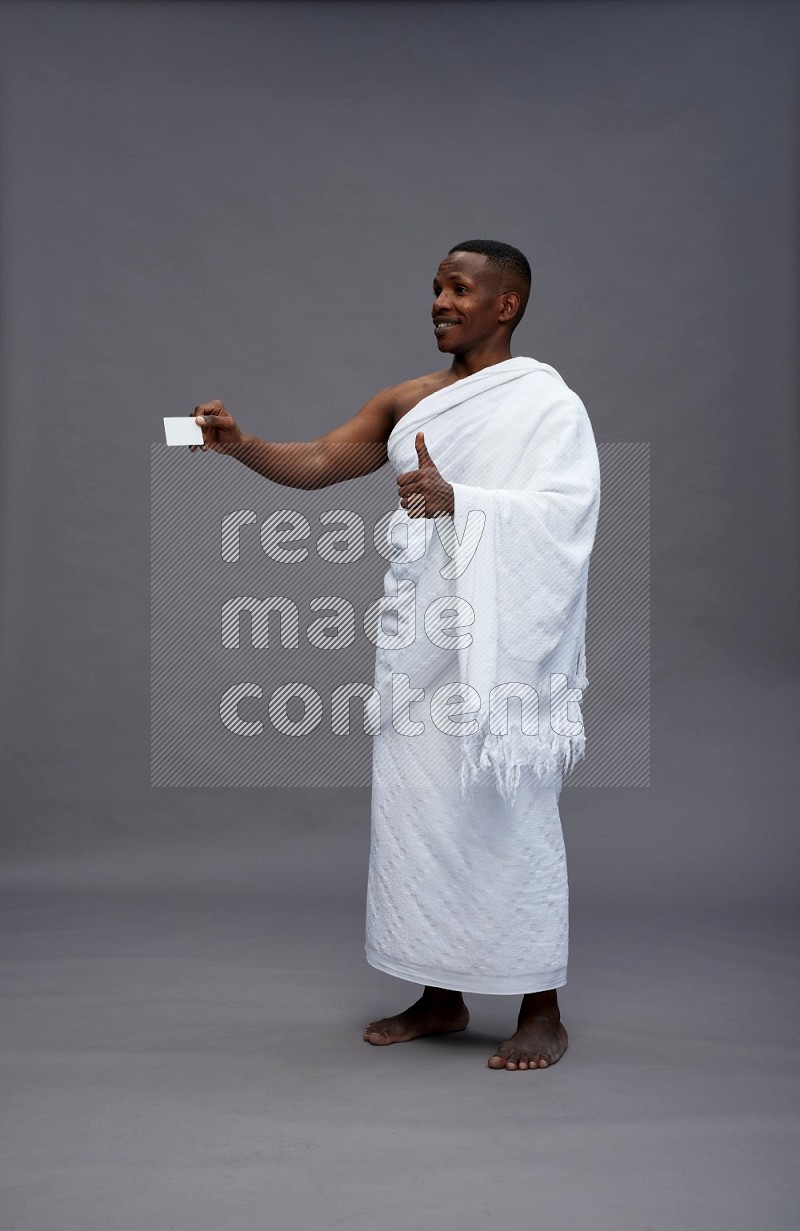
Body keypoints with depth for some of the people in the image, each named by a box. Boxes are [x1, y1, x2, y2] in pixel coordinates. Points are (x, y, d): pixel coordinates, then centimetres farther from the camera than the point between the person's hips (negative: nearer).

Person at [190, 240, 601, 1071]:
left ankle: (541, 1013, 10)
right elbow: (314, 464, 8)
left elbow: (568, 508, -16)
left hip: (503, 639, -6)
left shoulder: (548, 402, -3)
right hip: (421, 639, 6)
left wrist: (458, 500, -26)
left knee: (511, 814, -3)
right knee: (417, 808, 7)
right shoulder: (408, 402, 14)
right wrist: (240, 445, -10)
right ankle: (441, 996, 21)